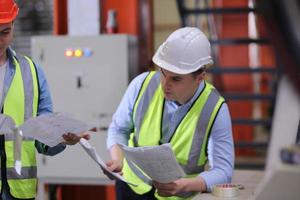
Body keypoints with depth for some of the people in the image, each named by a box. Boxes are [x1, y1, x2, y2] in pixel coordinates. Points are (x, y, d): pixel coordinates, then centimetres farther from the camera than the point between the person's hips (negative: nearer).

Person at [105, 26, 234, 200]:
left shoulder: (215, 109, -17)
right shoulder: (142, 84, -11)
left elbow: (223, 171, -16)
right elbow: (119, 129, 3)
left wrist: (185, 185, -32)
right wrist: (117, 159, -15)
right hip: (133, 184, 1)